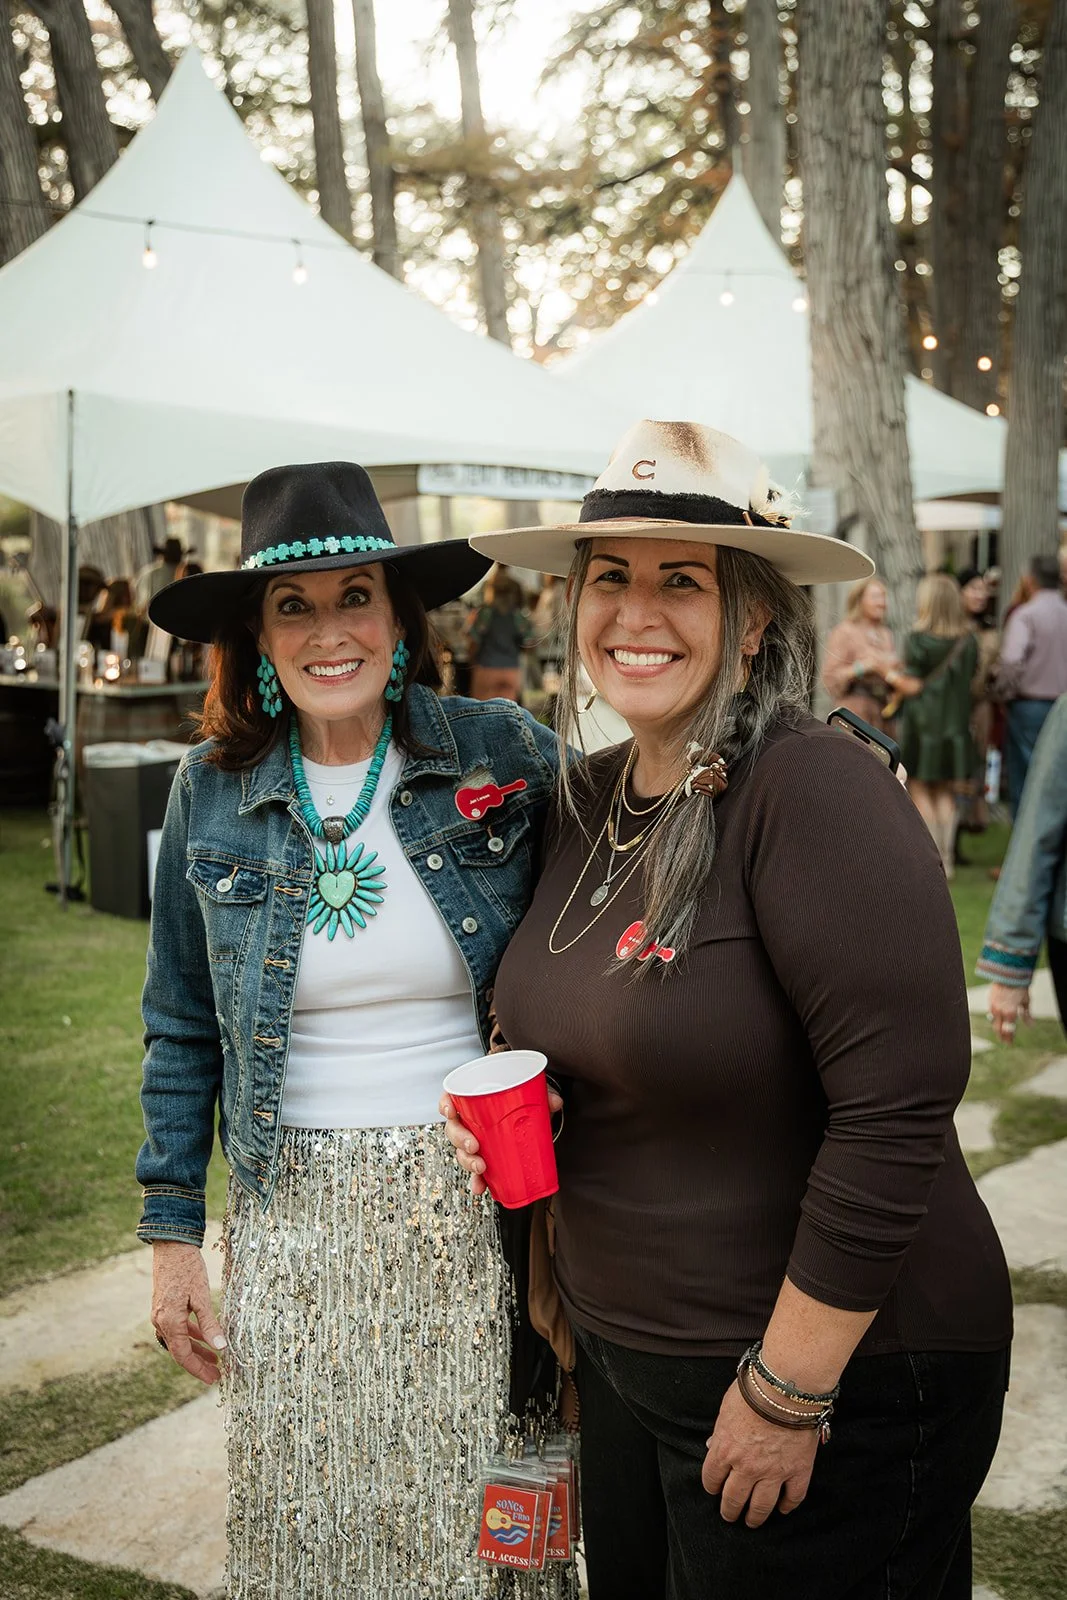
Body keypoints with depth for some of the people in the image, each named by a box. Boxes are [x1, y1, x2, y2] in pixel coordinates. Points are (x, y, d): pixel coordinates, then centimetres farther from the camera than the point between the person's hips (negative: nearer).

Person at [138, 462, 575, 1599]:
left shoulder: (506, 757, -6)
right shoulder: (211, 793, -1)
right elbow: (181, 1031, 7)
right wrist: (171, 1232, 6)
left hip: (479, 1208, -1)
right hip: (294, 1223, 2)